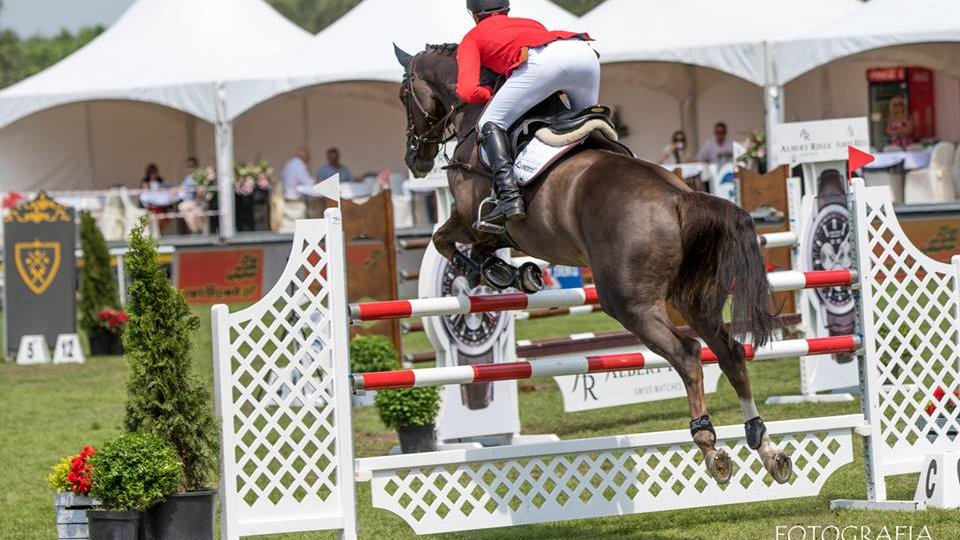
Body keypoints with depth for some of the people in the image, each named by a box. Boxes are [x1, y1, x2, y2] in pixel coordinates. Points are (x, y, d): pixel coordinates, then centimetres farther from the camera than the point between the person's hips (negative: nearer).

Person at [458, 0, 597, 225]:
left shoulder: (473, 38, 27)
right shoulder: (531, 23, 42)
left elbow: (468, 91, 12)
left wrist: (492, 93, 31)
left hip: (543, 61, -5)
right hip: (586, 52, 5)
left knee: (491, 124, 6)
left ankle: (509, 198, -12)